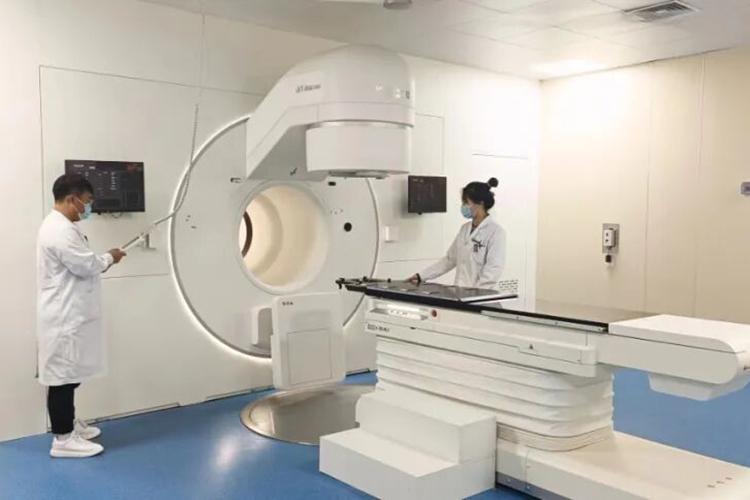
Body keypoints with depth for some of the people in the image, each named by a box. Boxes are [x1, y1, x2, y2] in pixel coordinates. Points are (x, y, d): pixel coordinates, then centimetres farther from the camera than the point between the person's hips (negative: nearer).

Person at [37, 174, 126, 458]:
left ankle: (68, 424, 31)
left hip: (67, 315, 11)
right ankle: (62, 439, 5)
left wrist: (100, 261, 9)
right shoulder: (61, 230, -20)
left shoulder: (58, 226, 15)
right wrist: (109, 258, -3)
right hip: (64, 317, -11)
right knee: (62, 375, -3)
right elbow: (86, 266, -20)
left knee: (68, 374, 19)